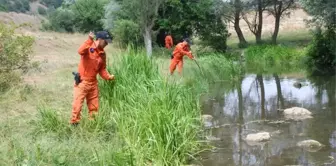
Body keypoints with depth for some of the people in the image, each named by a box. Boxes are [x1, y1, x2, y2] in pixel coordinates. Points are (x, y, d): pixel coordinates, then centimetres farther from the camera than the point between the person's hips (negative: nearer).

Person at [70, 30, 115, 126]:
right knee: (78, 104, -5)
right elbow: (80, 51, -35)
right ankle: (74, 123, 5)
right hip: (82, 81, -6)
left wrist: (108, 77, -4)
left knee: (94, 106, 13)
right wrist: (89, 40, -40)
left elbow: (102, 69, 13)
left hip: (93, 82, 7)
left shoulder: (102, 53, 8)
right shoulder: (89, 47, -12)